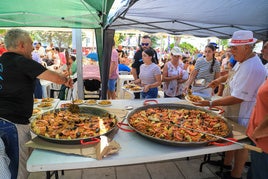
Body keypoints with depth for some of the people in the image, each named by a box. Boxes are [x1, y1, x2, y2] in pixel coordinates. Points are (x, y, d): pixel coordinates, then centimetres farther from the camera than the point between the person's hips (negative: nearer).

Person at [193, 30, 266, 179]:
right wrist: (220, 80, 10)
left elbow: (237, 98, -31)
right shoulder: (243, 60, 2)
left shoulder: (252, 68, -30)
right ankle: (226, 164, 43)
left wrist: (211, 103, -29)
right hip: (233, 111, 9)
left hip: (242, 116, -9)